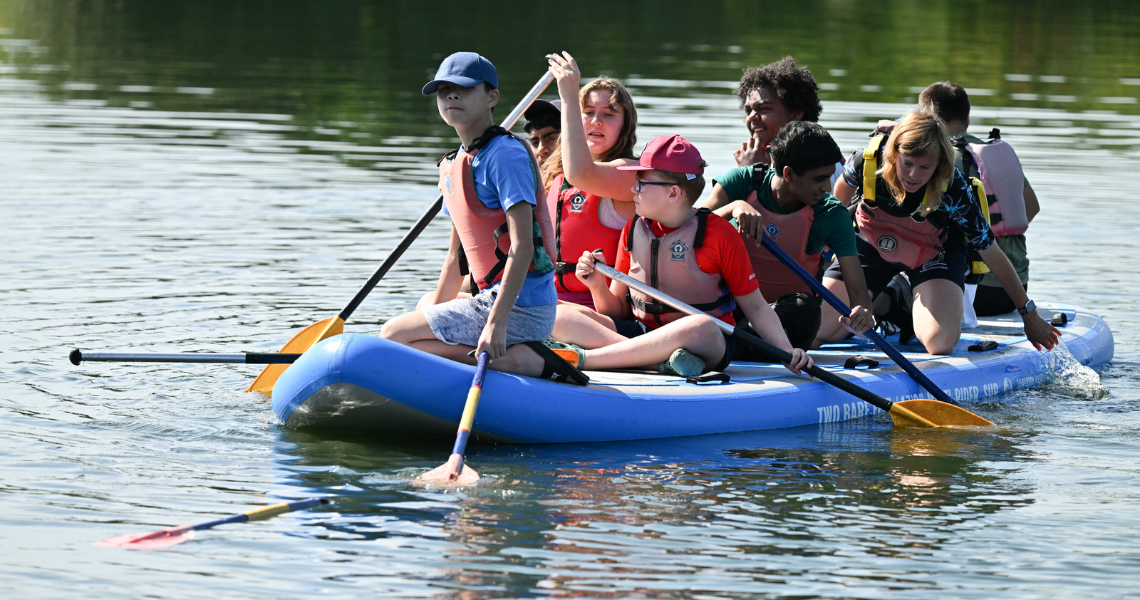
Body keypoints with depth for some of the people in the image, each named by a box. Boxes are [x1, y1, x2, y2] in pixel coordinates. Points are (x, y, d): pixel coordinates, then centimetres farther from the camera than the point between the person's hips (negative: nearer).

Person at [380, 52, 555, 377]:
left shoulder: (506, 155, -14)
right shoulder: (454, 165, 15)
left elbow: (522, 247, -22)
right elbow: (457, 256, 21)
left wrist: (496, 323, -29)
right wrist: (434, 313, 18)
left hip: (520, 309, -10)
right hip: (495, 299, 10)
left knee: (394, 334, -10)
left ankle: (520, 360, -15)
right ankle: (513, 354, 8)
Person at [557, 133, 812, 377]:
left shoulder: (719, 234, -4)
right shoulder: (634, 230, 9)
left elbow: (755, 307, -1)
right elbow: (617, 310, 13)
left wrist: (788, 352, -15)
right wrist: (597, 286, -8)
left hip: (710, 346, -4)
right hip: (644, 337, 4)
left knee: (701, 327, -41)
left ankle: (580, 359, -42)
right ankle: (663, 361, -37)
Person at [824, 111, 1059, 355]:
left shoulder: (952, 191, -33)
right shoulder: (868, 160, -30)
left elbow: (990, 252, -21)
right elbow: (844, 187, -2)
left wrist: (1029, 314, -11)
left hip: (932, 253, -2)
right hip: (872, 244, 2)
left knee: (940, 344, -25)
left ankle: (913, 302, 12)